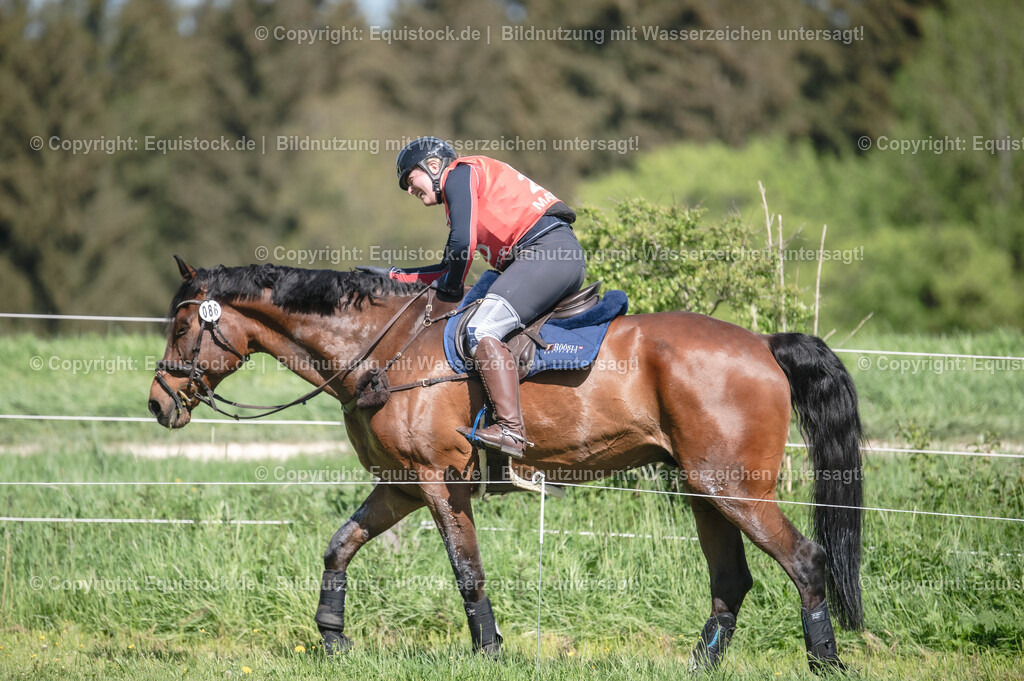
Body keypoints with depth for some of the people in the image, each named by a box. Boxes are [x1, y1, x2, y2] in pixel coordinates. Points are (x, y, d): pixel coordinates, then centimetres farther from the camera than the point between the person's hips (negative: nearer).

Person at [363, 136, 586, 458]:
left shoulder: (459, 173, 1)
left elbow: (463, 242, -11)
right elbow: (448, 270, 34)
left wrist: (452, 287, 5)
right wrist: (391, 275, 32)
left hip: (549, 250, -11)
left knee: (482, 330, -23)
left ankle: (511, 428, -35)